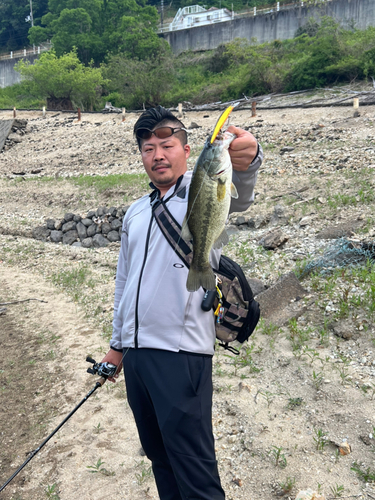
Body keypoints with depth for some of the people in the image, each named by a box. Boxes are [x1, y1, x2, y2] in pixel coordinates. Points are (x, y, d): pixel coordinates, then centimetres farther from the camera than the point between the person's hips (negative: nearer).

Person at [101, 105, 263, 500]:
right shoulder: (135, 213, 15)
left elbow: (238, 196, -29)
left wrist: (246, 160, -52)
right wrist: (117, 344, 24)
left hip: (181, 355, -6)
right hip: (135, 354, 7)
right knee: (159, 457, 20)